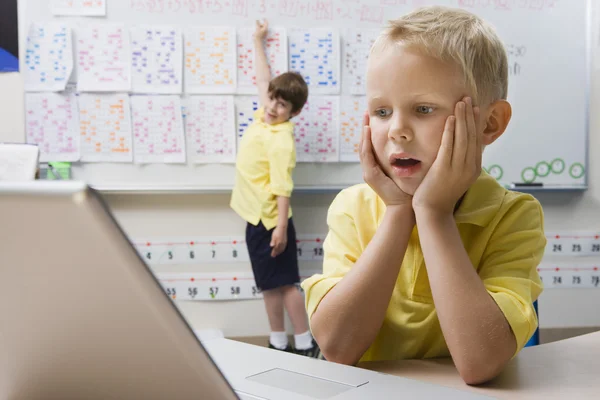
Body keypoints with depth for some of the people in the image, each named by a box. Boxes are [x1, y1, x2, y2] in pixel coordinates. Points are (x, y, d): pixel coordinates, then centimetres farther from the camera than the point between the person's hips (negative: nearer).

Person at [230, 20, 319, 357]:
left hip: (271, 221, -9)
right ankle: (279, 344, 21)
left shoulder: (281, 140, -18)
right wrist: (259, 42, 29)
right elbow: (263, 79, 21)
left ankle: (305, 345, 8)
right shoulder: (264, 118, 6)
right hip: (257, 219, 9)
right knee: (270, 285, 13)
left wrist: (281, 227, -24)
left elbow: (283, 187, -21)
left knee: (285, 283, -2)